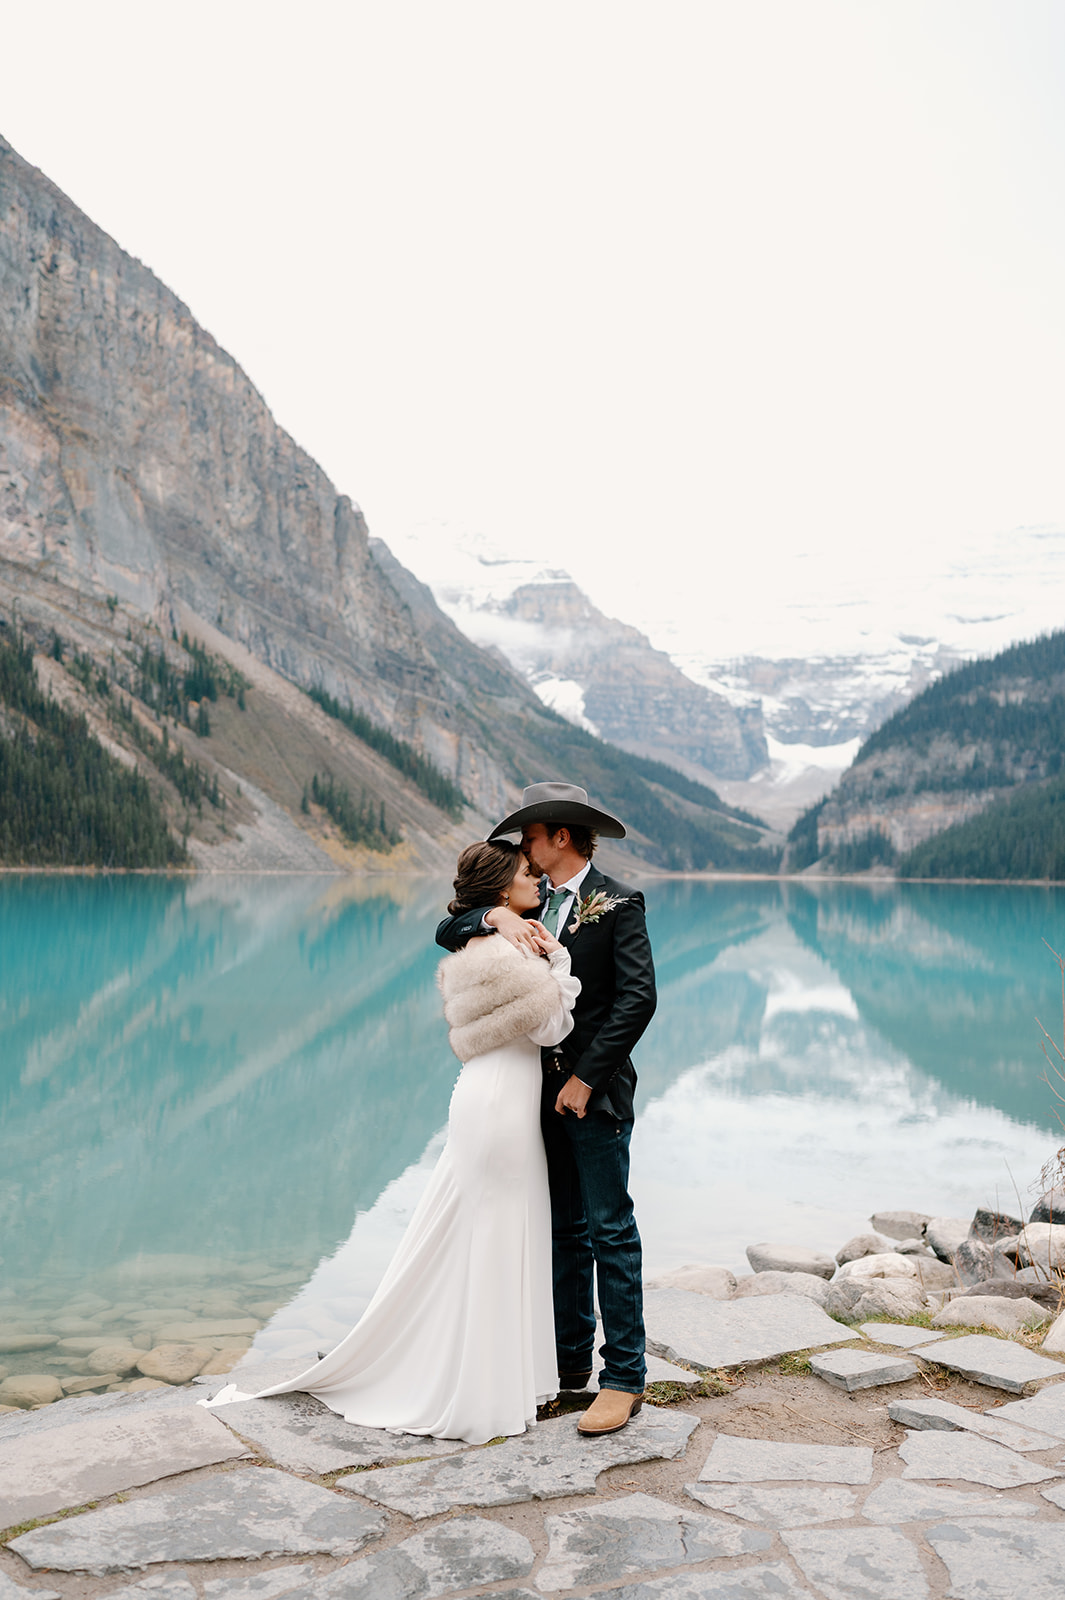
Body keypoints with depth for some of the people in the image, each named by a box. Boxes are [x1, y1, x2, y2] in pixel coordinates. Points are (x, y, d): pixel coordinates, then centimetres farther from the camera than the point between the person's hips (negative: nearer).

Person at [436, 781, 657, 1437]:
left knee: (611, 1231, -2)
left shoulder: (618, 903, -7)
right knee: (565, 1230, 14)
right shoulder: (531, 905, 12)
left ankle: (625, 1377, 7)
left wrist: (587, 1077, -16)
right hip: (545, 1090, 6)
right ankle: (571, 1360, 25)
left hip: (596, 1093, -6)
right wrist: (496, 917, -12)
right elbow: (448, 932, 9)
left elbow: (637, 997, -16)